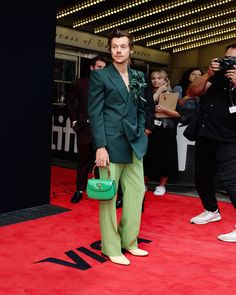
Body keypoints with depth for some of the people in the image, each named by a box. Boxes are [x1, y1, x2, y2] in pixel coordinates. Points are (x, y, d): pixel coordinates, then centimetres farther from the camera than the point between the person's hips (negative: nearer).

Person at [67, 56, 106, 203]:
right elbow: (71, 101, 12)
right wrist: (74, 120, 7)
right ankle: (80, 190, 17)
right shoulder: (81, 83, 6)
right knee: (83, 160, 8)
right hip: (84, 127, 1)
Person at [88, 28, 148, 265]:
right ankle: (111, 248, 13)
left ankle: (129, 241, 25)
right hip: (111, 144, -6)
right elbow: (95, 113, -8)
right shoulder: (100, 76, -2)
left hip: (134, 143, 6)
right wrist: (100, 146, -15)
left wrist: (140, 133, 6)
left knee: (137, 190, 9)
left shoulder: (138, 77, 14)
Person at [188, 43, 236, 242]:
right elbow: (192, 92, -1)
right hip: (205, 138, 6)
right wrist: (208, 74, -12)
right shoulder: (217, 77, 7)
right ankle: (212, 211, 39)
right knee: (202, 177, 17)